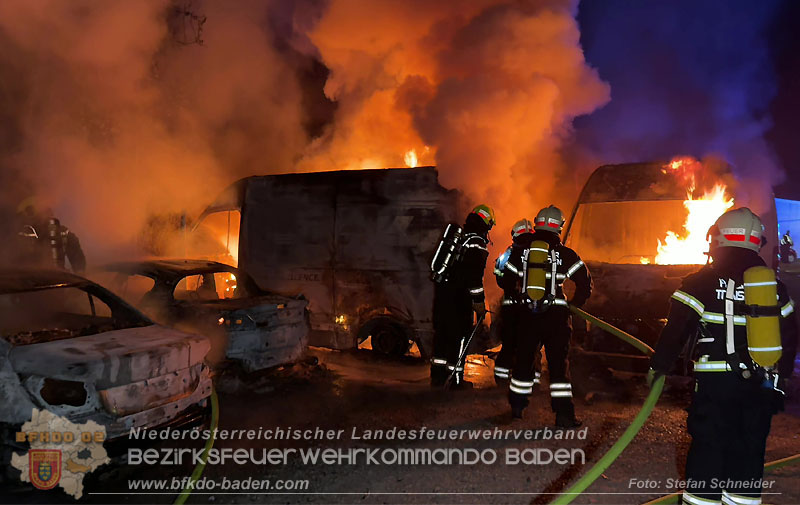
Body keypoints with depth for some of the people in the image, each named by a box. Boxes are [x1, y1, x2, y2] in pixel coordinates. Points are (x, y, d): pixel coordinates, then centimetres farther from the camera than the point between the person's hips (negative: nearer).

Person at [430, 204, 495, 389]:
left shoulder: (457, 237, 17)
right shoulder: (477, 242, -11)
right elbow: (474, 276, -19)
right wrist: (479, 302, -13)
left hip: (441, 290, 9)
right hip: (458, 297, -9)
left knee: (442, 334, 15)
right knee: (459, 337, 1)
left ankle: (438, 376, 24)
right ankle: (456, 380, 7)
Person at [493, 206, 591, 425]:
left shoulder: (521, 250, 4)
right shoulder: (564, 253, -1)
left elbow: (504, 278, 6)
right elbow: (585, 281, -2)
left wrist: (516, 296, 22)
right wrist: (575, 304, 13)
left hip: (526, 314, 2)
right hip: (556, 315, -2)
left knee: (524, 358, 13)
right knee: (559, 362, 3)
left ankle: (517, 406, 22)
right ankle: (563, 413, 2)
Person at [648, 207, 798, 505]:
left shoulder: (701, 281, -6)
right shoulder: (775, 286, 8)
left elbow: (676, 328, -7)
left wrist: (659, 366, 5)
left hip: (715, 382, -4)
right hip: (761, 386, 4)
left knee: (708, 446, 4)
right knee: (749, 449, 13)